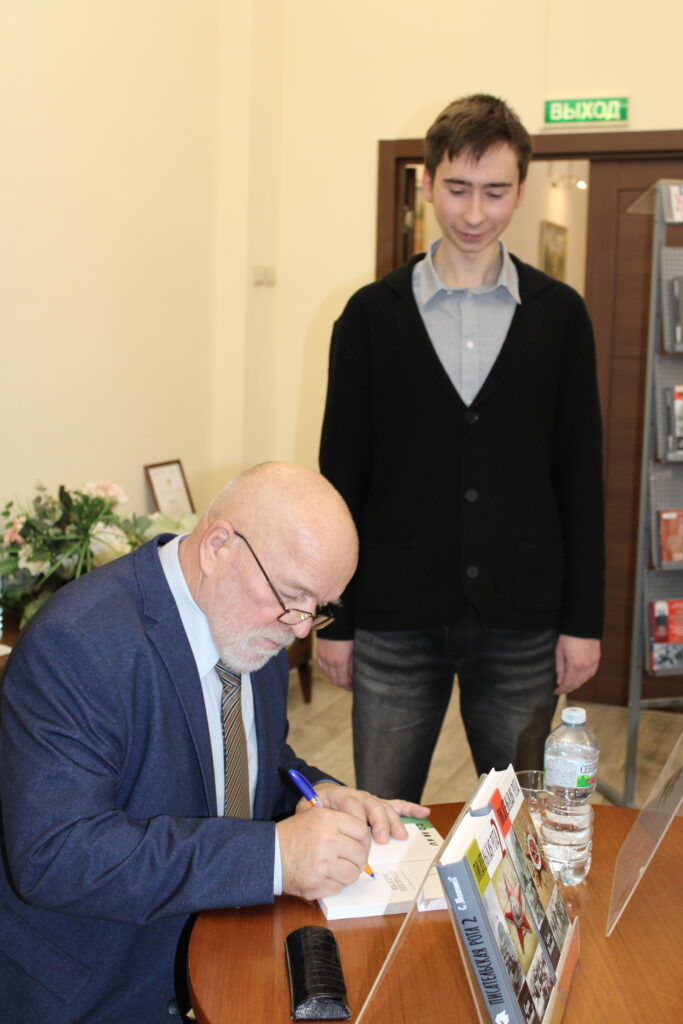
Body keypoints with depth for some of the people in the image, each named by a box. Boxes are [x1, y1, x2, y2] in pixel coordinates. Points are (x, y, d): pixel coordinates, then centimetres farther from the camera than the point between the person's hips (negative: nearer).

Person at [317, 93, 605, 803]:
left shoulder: (559, 316, 4)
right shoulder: (372, 314, 1)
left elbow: (580, 475, 4)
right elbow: (341, 473, 3)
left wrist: (584, 618, 1)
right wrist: (334, 617, 1)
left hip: (522, 622, 1)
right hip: (394, 619, 0)